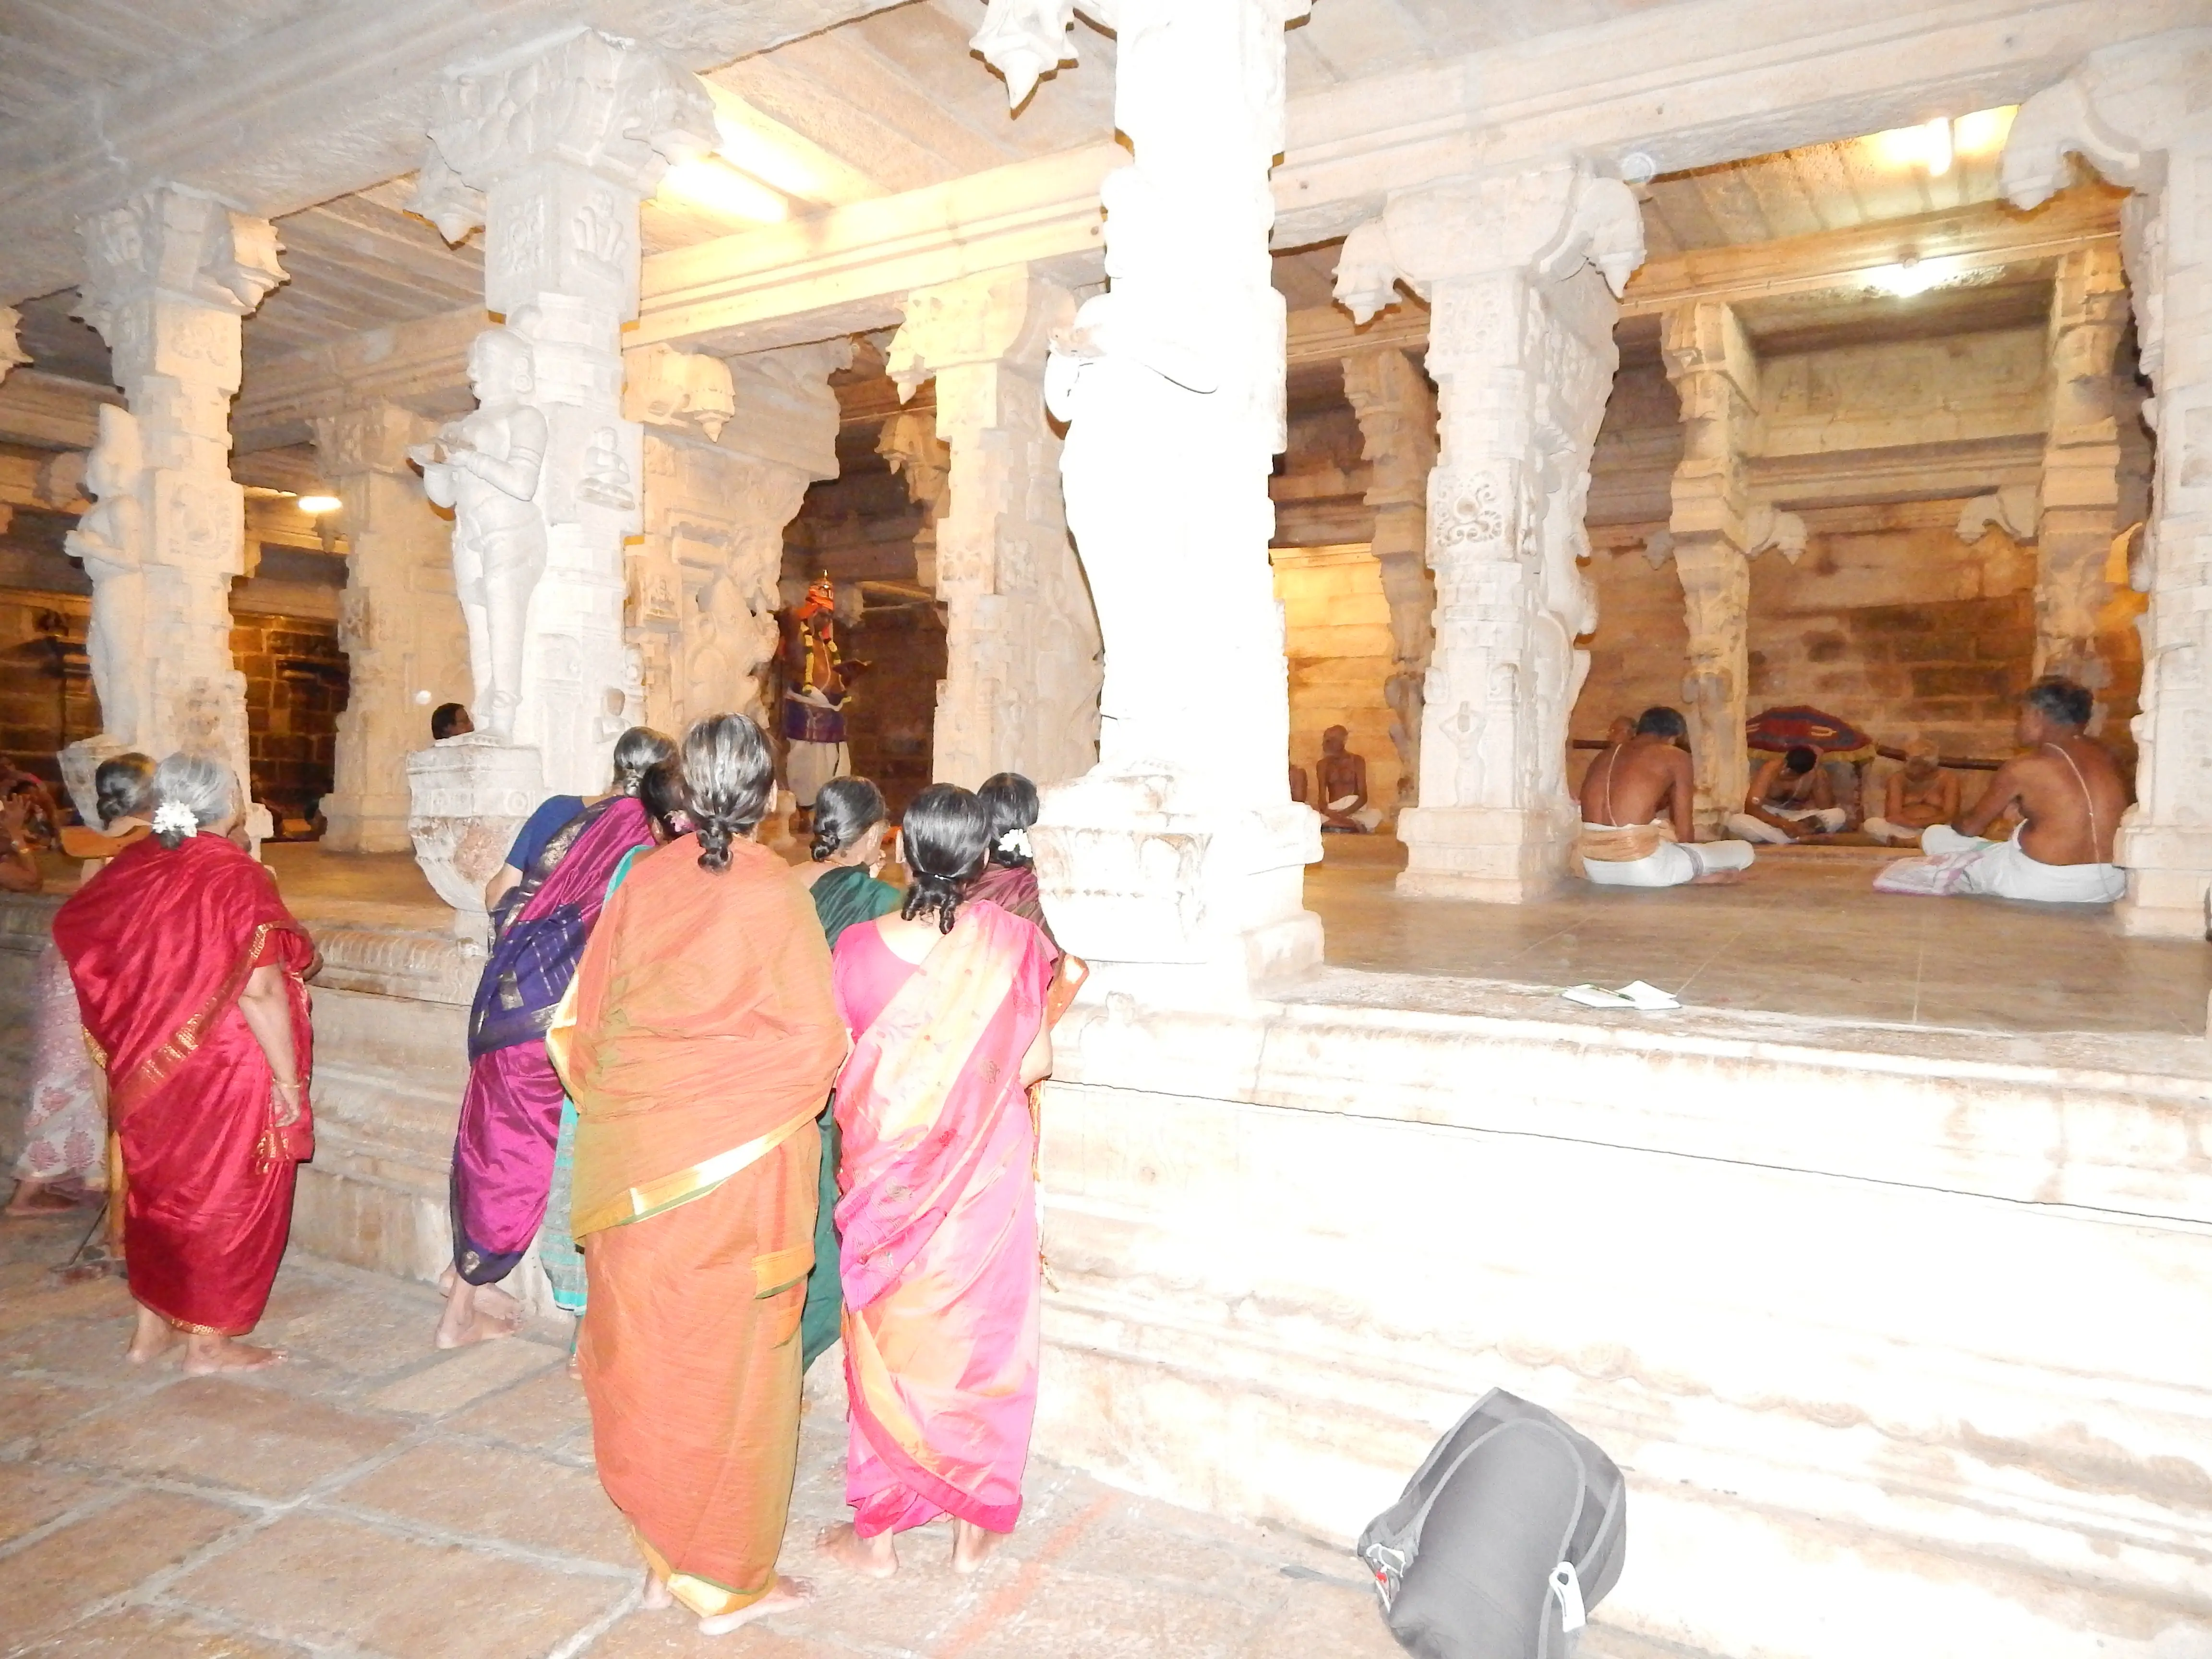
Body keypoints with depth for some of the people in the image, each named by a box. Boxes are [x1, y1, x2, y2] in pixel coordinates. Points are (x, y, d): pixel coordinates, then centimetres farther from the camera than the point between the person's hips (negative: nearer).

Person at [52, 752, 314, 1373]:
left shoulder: (134, 866, 0)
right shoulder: (237, 878, -19)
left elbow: (76, 934, 10)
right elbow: (259, 990, -23)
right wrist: (288, 1077, -15)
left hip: (150, 1069, 6)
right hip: (227, 1072, -6)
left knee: (158, 1188, 20)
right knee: (226, 1195, 8)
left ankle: (152, 1326, 32)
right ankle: (209, 1341, 17)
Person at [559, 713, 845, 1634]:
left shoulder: (642, 882, -3)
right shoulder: (778, 893, -15)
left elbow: (588, 1021, 4)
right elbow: (817, 1044, -12)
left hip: (640, 1160, 4)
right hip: (743, 1162, -4)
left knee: (650, 1353, 18)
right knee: (733, 1361, 10)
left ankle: (661, 1555, 35)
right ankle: (727, 1580, 24)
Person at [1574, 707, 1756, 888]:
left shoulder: (1605, 756, 18)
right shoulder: (1676, 757, 1)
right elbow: (1684, 833, 2)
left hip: (1595, 868, 6)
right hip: (1642, 868, -6)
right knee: (1743, 852, 15)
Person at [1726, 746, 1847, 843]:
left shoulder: (1815, 773, -18)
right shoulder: (1771, 769, -24)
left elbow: (1826, 807, -25)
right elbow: (1751, 807, -30)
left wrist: (1818, 773, -32)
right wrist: (1782, 824, -41)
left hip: (1799, 817, 1)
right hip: (1770, 816, -1)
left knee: (1838, 815, -27)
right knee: (1736, 822, -35)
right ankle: (1800, 839, -33)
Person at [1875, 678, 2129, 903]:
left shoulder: (2024, 767, -9)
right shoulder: (2098, 752, 7)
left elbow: (1971, 826, 2)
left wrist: (1954, 824, 23)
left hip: (2044, 884, -6)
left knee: (1935, 837, 9)